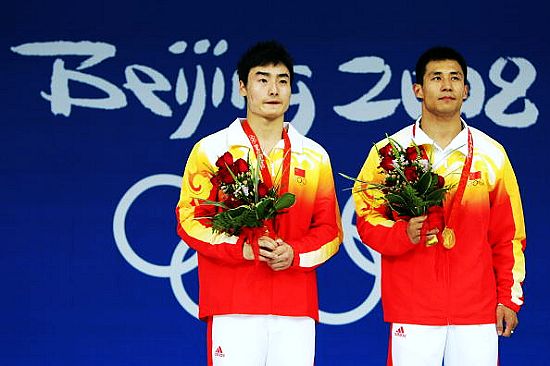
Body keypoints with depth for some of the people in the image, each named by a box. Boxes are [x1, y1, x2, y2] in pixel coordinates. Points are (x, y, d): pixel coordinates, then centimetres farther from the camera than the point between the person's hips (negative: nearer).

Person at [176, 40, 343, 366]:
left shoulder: (315, 156, 14)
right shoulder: (212, 150, 7)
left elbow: (330, 229, 12)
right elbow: (189, 218, 1)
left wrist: (295, 254, -8)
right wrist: (242, 248, -14)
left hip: (297, 308, 2)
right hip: (233, 305, -2)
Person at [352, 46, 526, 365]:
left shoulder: (491, 154, 8)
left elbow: (508, 234, 10)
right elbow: (367, 220, 5)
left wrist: (509, 297, 6)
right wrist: (404, 234, -14)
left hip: (478, 310, 2)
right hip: (411, 310, -1)